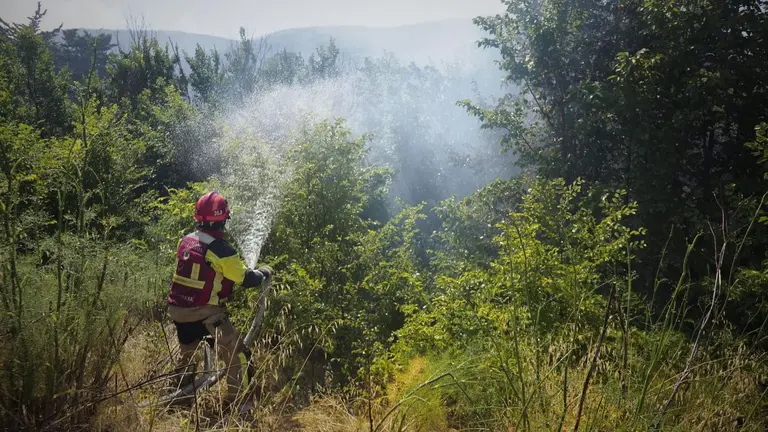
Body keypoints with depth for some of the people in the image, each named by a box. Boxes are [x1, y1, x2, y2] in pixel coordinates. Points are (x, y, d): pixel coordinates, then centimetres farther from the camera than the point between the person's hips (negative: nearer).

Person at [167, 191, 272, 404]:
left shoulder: (185, 241, 2)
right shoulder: (222, 250, -18)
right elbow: (247, 279, -13)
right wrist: (265, 272, 7)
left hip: (178, 310, 8)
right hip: (205, 314, -8)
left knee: (187, 353, 30)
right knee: (238, 356, -2)